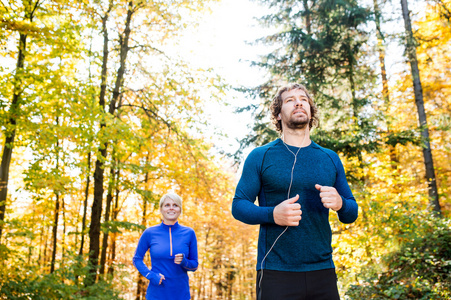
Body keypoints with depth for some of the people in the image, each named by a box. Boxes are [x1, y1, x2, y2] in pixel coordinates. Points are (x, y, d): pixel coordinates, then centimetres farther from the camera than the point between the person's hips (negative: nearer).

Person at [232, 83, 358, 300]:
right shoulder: (260, 156, 2)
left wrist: (339, 203, -11)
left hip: (322, 271, 3)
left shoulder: (330, 159, 10)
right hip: (276, 273, -3)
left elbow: (351, 214, 12)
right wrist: (273, 214, -20)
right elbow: (238, 206, -1)